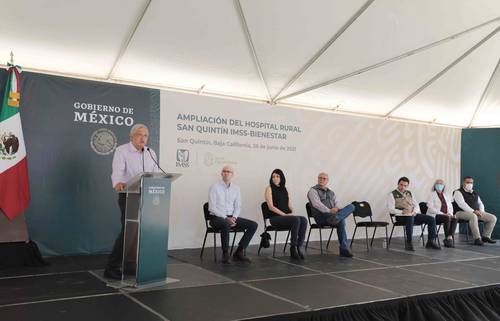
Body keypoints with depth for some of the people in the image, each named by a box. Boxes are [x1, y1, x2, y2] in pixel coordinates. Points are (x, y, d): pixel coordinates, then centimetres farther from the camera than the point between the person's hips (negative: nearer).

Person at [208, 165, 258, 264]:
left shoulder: (236, 188, 10)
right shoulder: (214, 187, -4)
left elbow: (238, 206, 9)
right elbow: (212, 208, -11)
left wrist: (234, 217, -11)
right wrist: (226, 218, -19)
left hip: (232, 217, 6)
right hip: (217, 218, -5)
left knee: (253, 225, -12)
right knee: (225, 224, -40)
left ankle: (239, 252, -10)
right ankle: (225, 254, -24)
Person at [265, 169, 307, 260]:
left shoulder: (285, 189, 20)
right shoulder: (269, 188, 3)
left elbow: (289, 205, 17)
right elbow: (271, 207, -7)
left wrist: (291, 213, -5)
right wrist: (284, 214, -14)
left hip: (287, 216, 5)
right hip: (275, 218, -5)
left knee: (303, 220, -25)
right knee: (296, 220, -32)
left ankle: (298, 246, -23)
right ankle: (293, 248, -23)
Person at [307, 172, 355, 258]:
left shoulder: (330, 192, 27)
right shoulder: (313, 190, 4)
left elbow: (336, 203, 17)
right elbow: (316, 204, -13)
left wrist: (337, 209, -10)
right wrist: (329, 211, -23)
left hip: (333, 214, 7)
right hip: (321, 217, -7)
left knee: (351, 206, -21)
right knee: (341, 221, -36)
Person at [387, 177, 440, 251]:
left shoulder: (409, 193, 21)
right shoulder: (392, 195, 1)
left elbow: (416, 205, 18)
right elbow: (391, 209, -10)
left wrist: (414, 212, -5)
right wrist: (403, 212, -21)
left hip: (413, 215, 7)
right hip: (401, 216, -6)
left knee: (431, 219, -10)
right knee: (410, 219, -41)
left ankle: (431, 242, -5)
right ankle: (408, 243, -31)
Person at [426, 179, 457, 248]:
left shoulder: (446, 196, 20)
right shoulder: (432, 195, 2)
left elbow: (450, 207, 17)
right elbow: (430, 208, -9)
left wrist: (449, 213, -6)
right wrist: (442, 214, -17)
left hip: (446, 215, 5)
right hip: (434, 216, -5)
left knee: (454, 219, -27)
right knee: (447, 218, -33)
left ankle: (450, 238, -31)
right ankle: (447, 238, -23)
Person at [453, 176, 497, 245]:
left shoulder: (475, 193, 22)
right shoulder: (458, 192, -4)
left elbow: (480, 203, 21)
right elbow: (462, 204, -17)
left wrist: (481, 211, -3)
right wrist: (473, 211, -25)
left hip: (476, 213, 8)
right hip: (462, 212, -8)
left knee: (493, 218, -7)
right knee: (473, 216, -40)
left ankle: (486, 236, 1)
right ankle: (477, 239, -36)